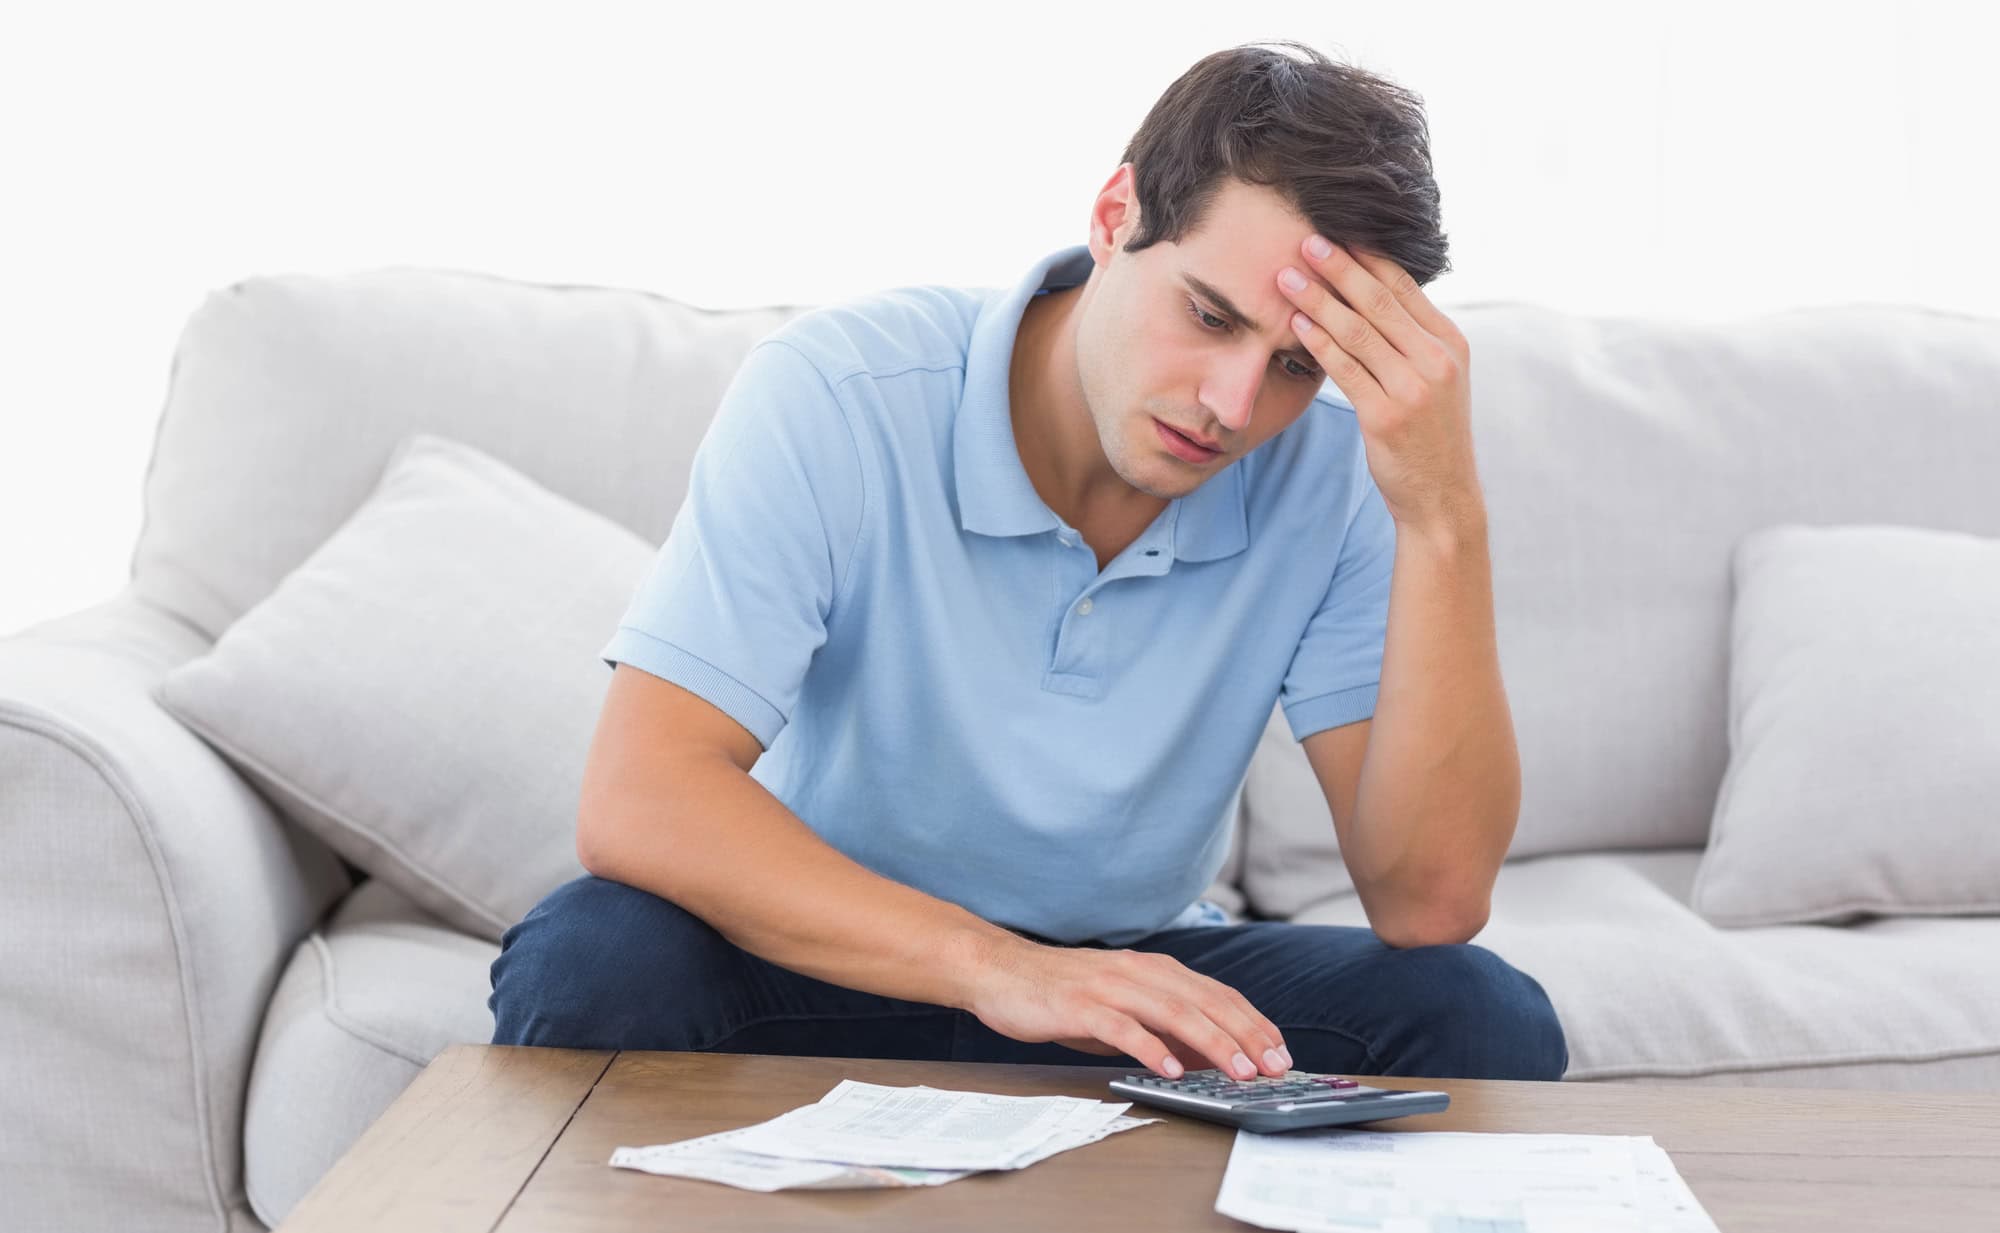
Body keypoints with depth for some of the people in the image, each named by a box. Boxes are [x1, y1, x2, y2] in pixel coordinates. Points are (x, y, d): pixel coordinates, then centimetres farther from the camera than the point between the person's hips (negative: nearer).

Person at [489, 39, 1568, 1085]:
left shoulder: (1329, 475, -12)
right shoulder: (837, 395, -20)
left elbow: (1431, 900, -20)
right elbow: (633, 803, -29)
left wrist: (1444, 514, -29)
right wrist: (993, 965, -40)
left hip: (1139, 987, 3)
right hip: (837, 967, -3)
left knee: (1483, 1018, -21)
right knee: (591, 964, -35)